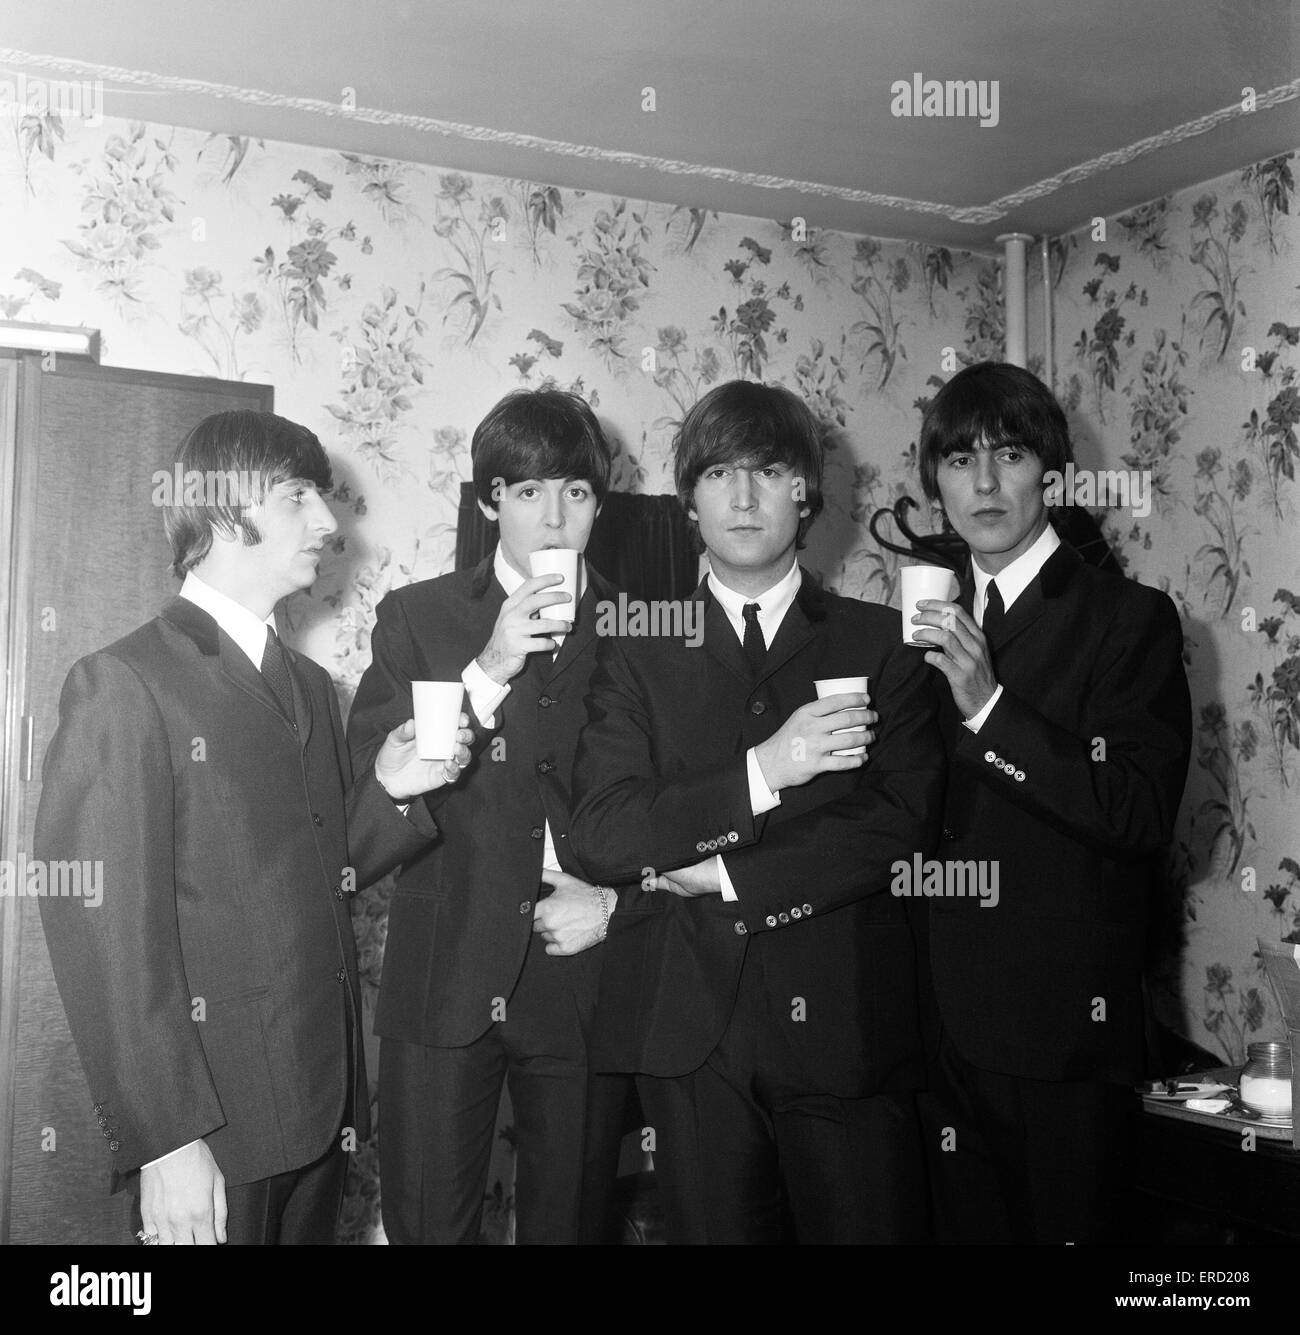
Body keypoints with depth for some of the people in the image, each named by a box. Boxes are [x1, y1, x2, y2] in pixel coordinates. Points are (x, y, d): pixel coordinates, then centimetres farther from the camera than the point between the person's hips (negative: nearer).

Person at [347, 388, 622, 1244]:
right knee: (427, 1223, 6)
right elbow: (367, 780, -6)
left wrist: (615, 901, -6)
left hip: (585, 973, 1)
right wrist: (488, 671, -14)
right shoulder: (418, 617, 6)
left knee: (567, 1218, 10)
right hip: (447, 975, 0)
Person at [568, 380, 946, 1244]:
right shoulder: (640, 651, 7)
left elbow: (904, 826, -5)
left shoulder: (882, 642, 6)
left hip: (844, 1019, 0)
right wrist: (760, 774, -17)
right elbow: (603, 835, -5)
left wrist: (722, 873, -9)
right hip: (688, 1023, 1)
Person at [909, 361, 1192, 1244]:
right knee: (967, 1225, 15)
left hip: (1070, 1020, -4)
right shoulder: (933, 625, 10)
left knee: (1070, 1227, 7)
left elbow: (1143, 814, -17)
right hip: (950, 1023, 5)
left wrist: (989, 706, -22)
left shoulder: (1131, 620, -6)